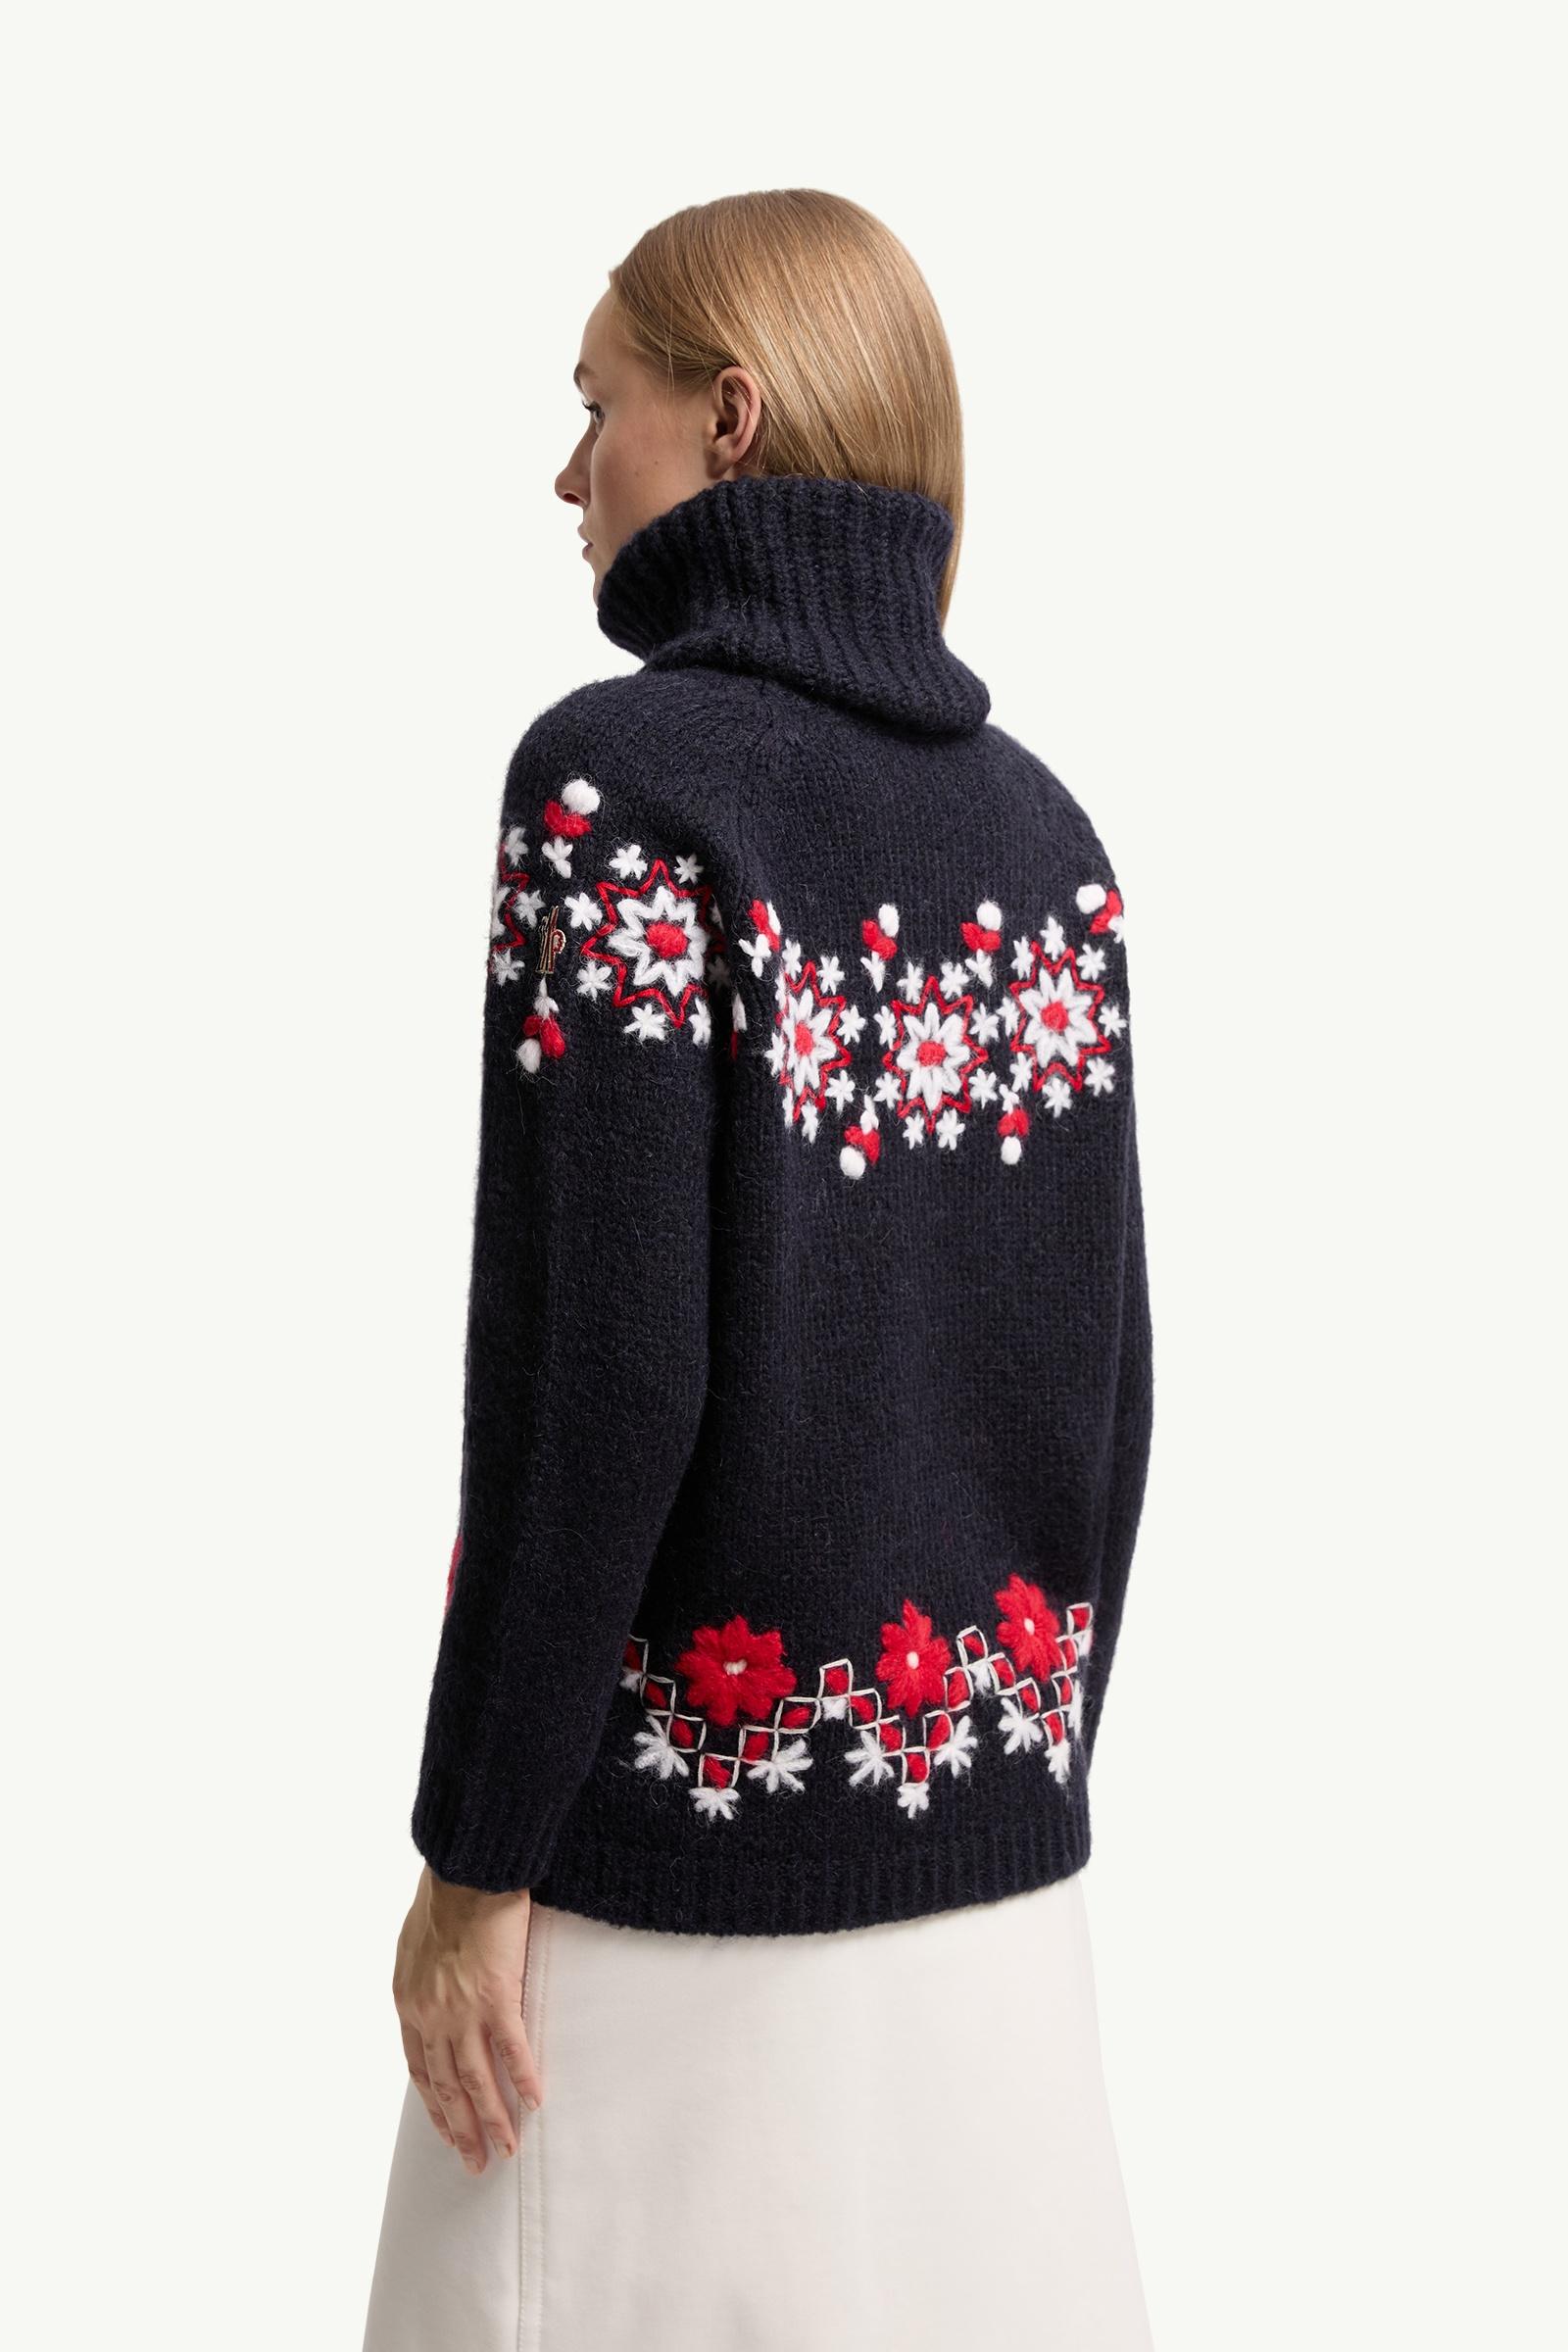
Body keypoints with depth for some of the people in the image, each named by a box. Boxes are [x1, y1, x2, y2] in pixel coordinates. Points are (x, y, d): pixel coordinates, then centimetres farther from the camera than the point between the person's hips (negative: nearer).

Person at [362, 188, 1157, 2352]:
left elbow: (599, 1362, -18)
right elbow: (1102, 1363, 6)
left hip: (688, 1829, -6)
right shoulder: (1038, 827, 4)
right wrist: (1037, 1763, 16)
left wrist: (476, 1853, -10)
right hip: (980, 1825, 6)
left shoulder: (624, 775, -14)